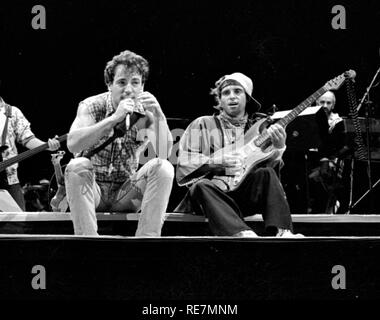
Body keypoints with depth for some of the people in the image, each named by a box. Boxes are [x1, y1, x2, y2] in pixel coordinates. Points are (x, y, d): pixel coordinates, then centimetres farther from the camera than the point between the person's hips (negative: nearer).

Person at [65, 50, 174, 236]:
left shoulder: (145, 112, -5)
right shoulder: (92, 106, -10)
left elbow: (164, 154, -20)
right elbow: (72, 144, -31)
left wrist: (158, 116, -33)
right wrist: (114, 118, -37)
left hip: (125, 194, 2)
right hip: (91, 189, -2)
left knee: (163, 169, -21)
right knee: (77, 166, -31)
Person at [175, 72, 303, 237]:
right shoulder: (202, 125, 12)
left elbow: (267, 164, 8)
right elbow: (184, 163, 2)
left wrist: (278, 148, -13)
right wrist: (219, 160, -13)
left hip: (246, 194, 2)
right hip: (215, 193, -2)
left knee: (266, 174, -25)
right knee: (201, 187, -35)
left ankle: (282, 232, -41)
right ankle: (242, 233, -57)